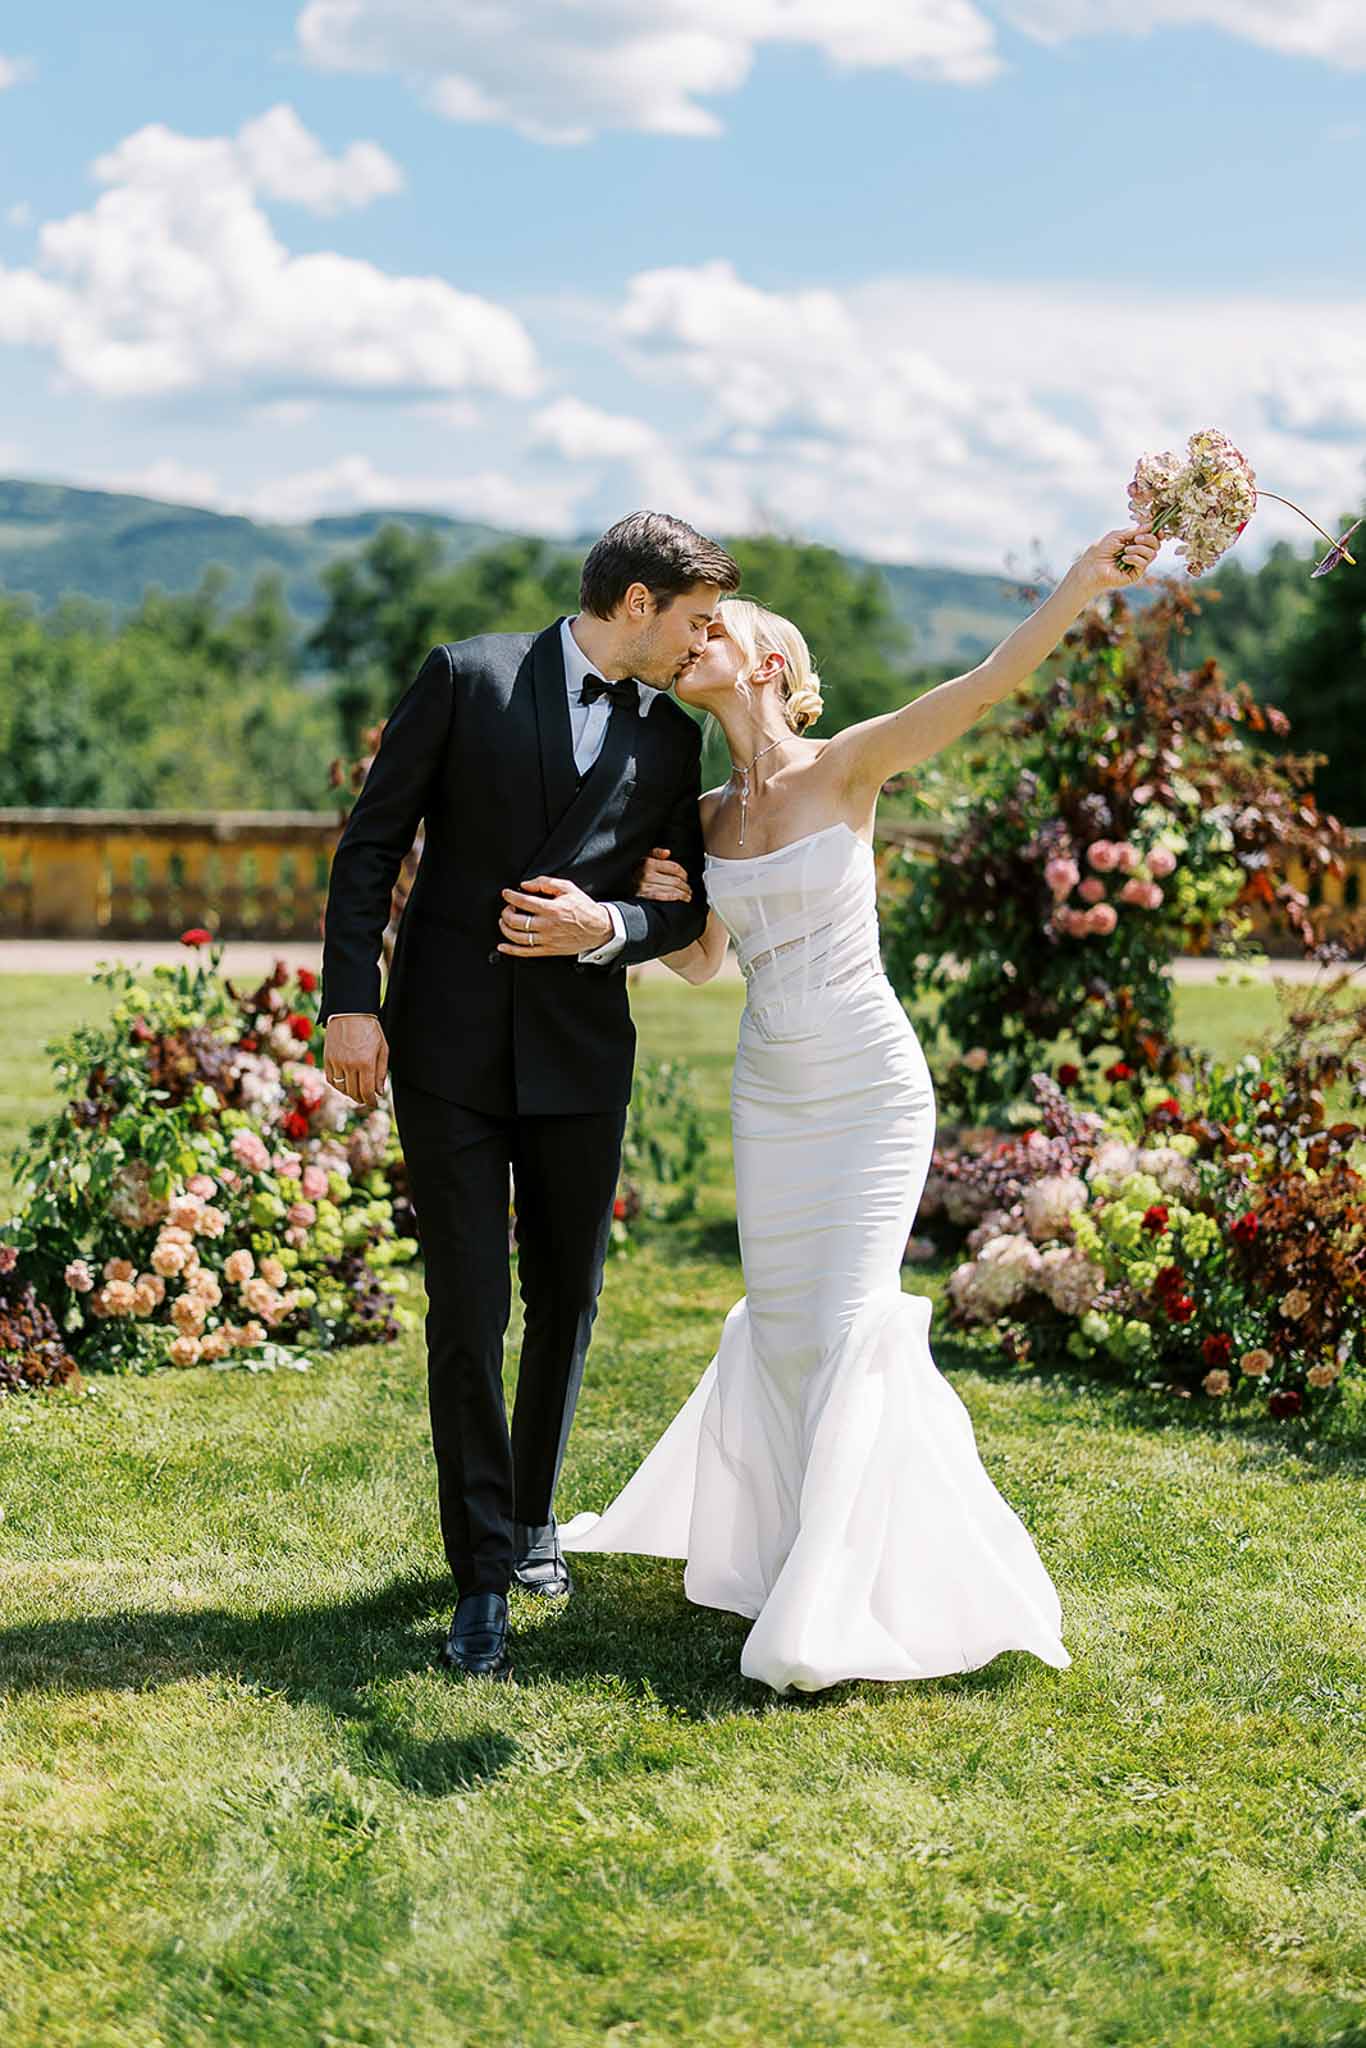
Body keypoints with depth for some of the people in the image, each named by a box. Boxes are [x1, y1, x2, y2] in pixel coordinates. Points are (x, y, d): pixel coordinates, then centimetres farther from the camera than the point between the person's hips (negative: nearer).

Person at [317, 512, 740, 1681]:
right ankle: (483, 1576, 6)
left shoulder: (675, 742, 7)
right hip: (448, 1049, -3)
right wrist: (352, 1002, -10)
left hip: (580, 1055, 4)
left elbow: (706, 907, 11)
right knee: (468, 1314, -3)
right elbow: (373, 842, -2)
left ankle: (532, 1517, 34)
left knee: (568, 1302, 13)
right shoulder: (469, 679, -2)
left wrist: (606, 927, -9)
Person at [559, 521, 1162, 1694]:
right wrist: (659, 903, -3)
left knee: (847, 1323, -7)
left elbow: (987, 686, -20)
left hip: (870, 1088, -5)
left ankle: (826, 1615, -1)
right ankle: (767, 1532, 32)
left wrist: (1086, 582, -33)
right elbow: (698, 963, 18)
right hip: (770, 1090, 5)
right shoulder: (708, 818, 7)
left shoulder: (846, 768, -8)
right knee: (780, 1320, 11)